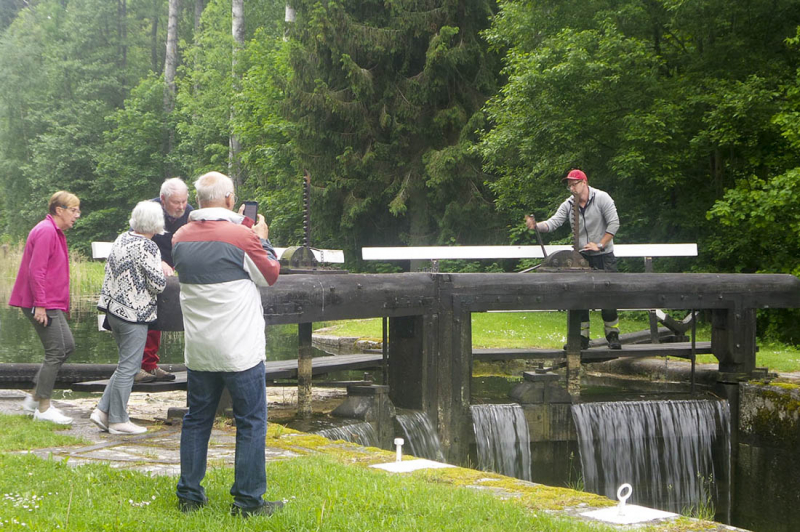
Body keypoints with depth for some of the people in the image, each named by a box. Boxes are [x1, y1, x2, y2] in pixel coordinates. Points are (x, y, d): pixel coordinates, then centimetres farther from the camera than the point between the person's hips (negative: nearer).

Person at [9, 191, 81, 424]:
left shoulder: (55, 232, 18)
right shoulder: (46, 231, -15)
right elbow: (36, 270, -21)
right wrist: (40, 304, -23)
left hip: (51, 304, 11)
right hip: (43, 304, -11)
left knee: (67, 346, 12)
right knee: (56, 352, -8)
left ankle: (34, 397, 16)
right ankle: (43, 408, -1)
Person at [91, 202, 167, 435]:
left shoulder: (122, 238, 9)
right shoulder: (147, 247, -16)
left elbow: (111, 271, 17)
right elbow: (158, 284, -15)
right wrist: (163, 272, 4)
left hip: (113, 308, 9)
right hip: (134, 313, -9)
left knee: (127, 365, 18)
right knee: (128, 367, 0)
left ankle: (103, 410, 14)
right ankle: (117, 420, 5)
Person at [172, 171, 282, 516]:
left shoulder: (181, 238, 2)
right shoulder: (242, 237, -15)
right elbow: (270, 275, 0)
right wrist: (262, 239, 14)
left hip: (198, 351, 5)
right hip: (240, 350, -5)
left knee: (196, 420, 14)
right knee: (251, 423, 4)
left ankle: (189, 496, 18)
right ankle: (248, 501, 5)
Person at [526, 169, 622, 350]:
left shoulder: (601, 198, -8)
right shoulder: (568, 205, 3)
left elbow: (614, 223, -11)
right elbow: (553, 223, -6)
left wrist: (600, 245, -15)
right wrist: (536, 225, -26)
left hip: (604, 256, -4)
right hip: (581, 256, 4)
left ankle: (613, 336, 8)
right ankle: (582, 337, 9)